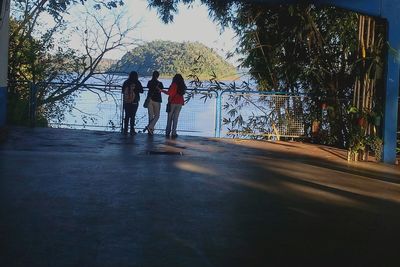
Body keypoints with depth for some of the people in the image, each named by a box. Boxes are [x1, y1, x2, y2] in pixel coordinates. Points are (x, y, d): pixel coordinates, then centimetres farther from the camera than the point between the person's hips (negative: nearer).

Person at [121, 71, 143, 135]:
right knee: (132, 116, 2)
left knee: (127, 116, 11)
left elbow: (123, 91, 9)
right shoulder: (137, 83, -9)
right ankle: (132, 130, 1)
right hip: (134, 102, -3)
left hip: (126, 102, 3)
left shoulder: (126, 82, 1)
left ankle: (125, 130, 11)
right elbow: (141, 91, -1)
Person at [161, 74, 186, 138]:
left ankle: (167, 132, 7)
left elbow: (169, 93, -12)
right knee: (175, 118, 5)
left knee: (170, 118, 6)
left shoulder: (174, 84, -9)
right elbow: (182, 93, 8)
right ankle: (173, 133, 2)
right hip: (179, 103, 3)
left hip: (172, 102, -3)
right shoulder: (182, 86, 5)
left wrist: (162, 90, -2)